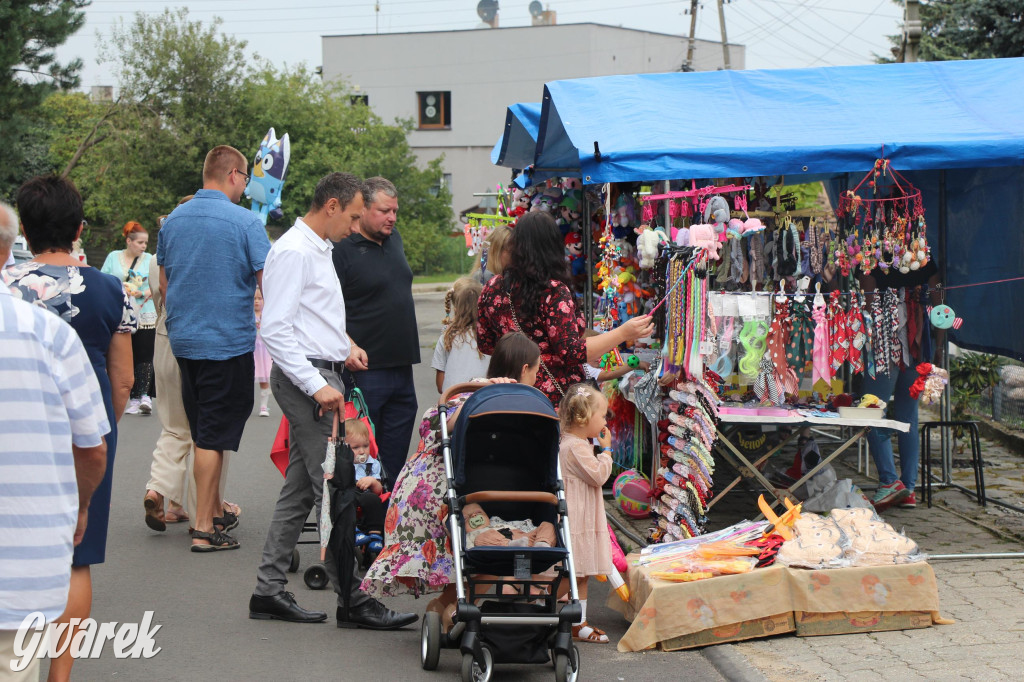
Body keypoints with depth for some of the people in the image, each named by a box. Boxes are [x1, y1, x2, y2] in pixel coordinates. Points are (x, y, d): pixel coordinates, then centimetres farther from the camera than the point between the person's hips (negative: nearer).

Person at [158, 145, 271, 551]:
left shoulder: (173, 220, 6)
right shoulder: (245, 223, -13)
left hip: (183, 340, 6)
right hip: (228, 342, -6)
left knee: (205, 430, 18)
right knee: (213, 436, -2)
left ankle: (215, 509, 28)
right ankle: (204, 527, 0)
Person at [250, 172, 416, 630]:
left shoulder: (319, 249, 19)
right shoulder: (293, 252, -14)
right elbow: (275, 329, -20)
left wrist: (344, 343, 12)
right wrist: (317, 385, -23)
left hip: (321, 376, 11)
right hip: (305, 377, -11)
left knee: (300, 488, 12)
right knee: (336, 488, -10)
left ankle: (269, 591, 16)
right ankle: (352, 600, -7)